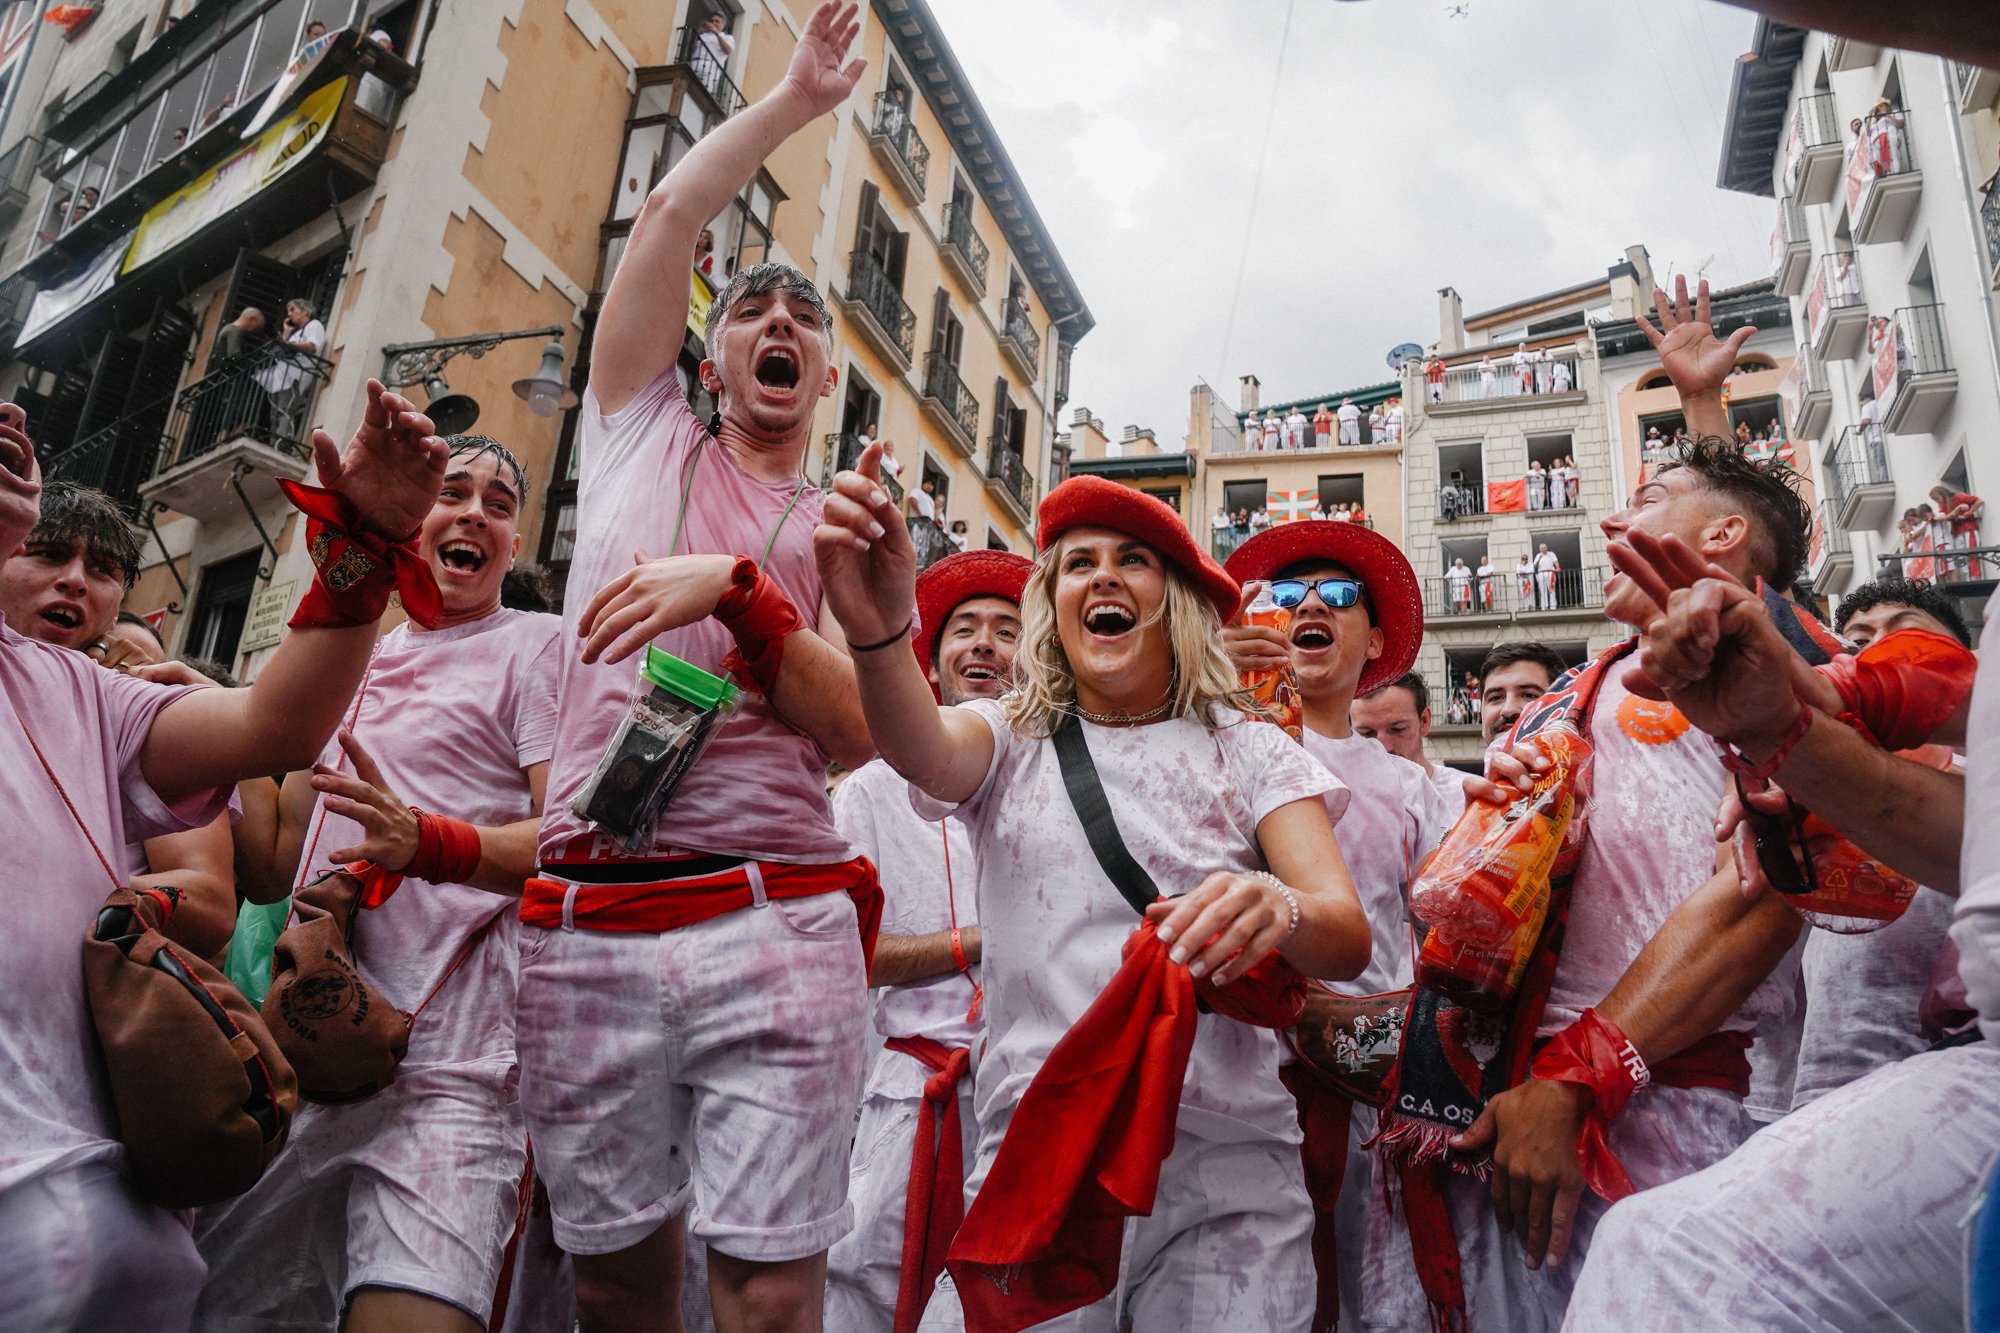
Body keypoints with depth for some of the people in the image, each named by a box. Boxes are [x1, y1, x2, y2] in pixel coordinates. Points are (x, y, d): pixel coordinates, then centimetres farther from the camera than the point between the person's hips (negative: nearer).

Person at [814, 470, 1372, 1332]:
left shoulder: (1249, 754, 5)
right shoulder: (1011, 741, 6)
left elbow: (1349, 938, -8)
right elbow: (923, 749, -18)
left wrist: (1281, 911, -32)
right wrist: (879, 633, -40)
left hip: (1223, 1173, 0)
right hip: (1034, 1159, 0)